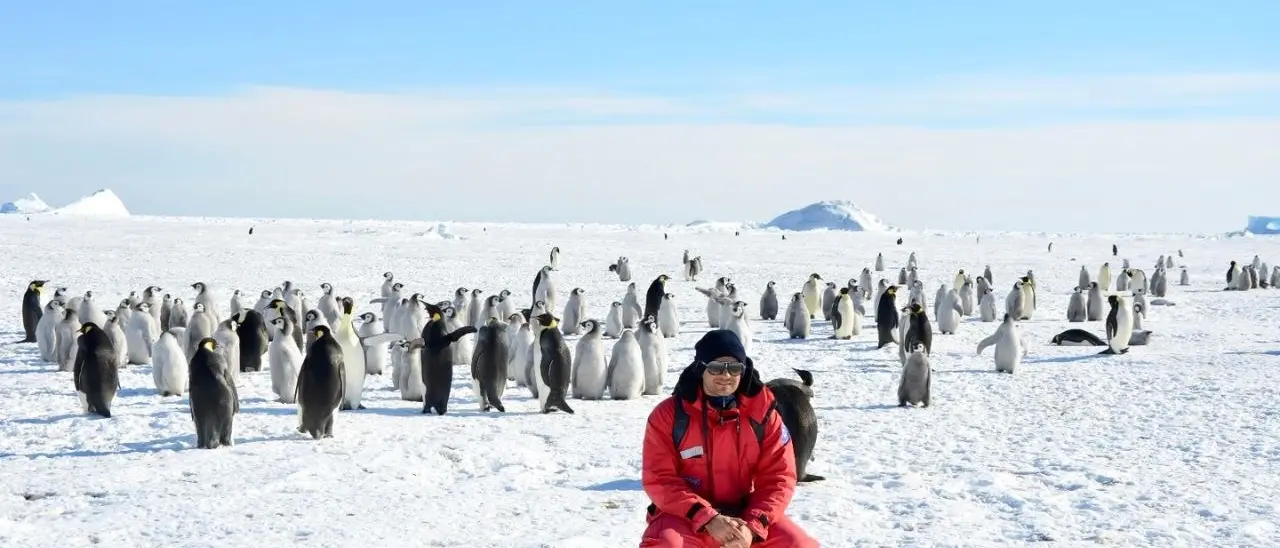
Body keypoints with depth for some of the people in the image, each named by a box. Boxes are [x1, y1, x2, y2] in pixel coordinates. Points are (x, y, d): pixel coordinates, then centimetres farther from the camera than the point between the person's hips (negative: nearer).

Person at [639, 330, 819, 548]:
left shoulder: (762, 413, -4)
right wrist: (708, 519, -24)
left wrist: (752, 526, -22)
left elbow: (779, 477, -5)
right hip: (686, 516, -2)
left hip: (744, 514, 3)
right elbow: (660, 480, -12)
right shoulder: (669, 415, -8)